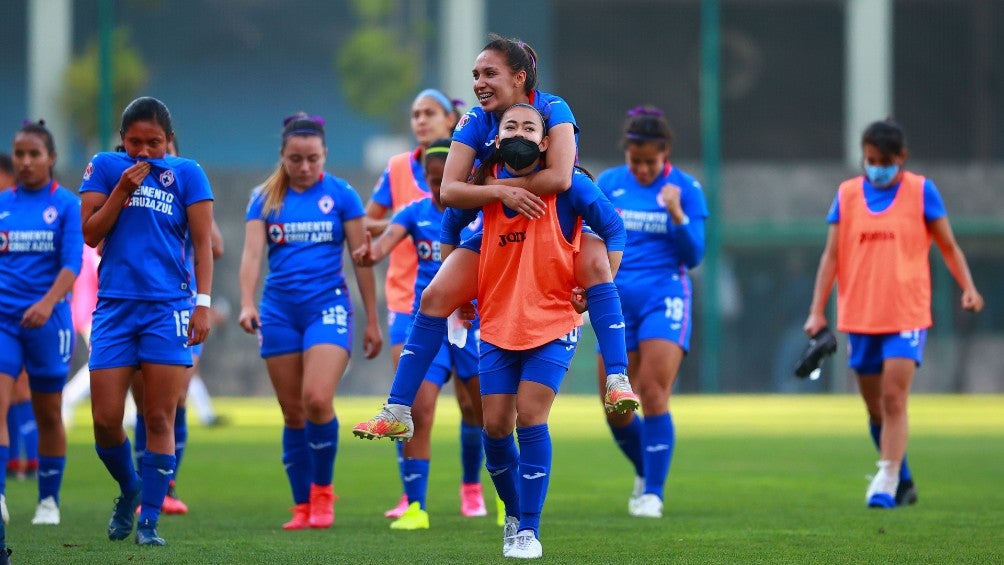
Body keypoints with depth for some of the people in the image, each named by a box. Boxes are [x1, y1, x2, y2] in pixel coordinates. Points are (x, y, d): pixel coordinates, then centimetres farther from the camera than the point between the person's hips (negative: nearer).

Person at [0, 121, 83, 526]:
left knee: (48, 414, 9)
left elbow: (72, 264, -11)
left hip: (47, 321, -2)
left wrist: (48, 303, -26)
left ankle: (49, 501, 21)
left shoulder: (66, 204, -2)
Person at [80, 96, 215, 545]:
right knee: (105, 420, -2)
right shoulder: (104, 168, 8)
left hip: (168, 306, -1)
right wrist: (122, 190, -9)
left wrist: (203, 302, -5)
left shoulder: (186, 173, 5)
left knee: (159, 420, -4)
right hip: (115, 306, 1)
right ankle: (129, 488, 26)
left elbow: (203, 242, 4)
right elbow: (90, 234, 3)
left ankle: (149, 521, 2)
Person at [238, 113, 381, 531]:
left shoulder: (340, 195, 1)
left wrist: (372, 320, 5)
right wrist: (247, 303, -22)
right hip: (279, 310, 3)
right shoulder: (265, 199, 5)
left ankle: (323, 489, 0)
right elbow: (252, 252, -5)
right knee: (293, 413, 4)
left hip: (328, 305, -3)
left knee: (317, 400, -20)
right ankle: (303, 506, 12)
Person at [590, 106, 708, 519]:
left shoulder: (685, 189, -2)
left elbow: (693, 256, -5)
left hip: (665, 297, -3)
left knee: (654, 395, -15)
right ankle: (646, 472, 29)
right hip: (618, 300, 3)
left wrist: (677, 215, -20)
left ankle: (652, 493, -8)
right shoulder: (608, 184, 5)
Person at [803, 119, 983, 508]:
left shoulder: (921, 191, 1)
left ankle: (887, 484, -17)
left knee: (894, 400, -15)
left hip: (906, 315, -3)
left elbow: (948, 246, 5)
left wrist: (967, 287, -10)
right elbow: (832, 255, 6)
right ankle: (904, 483, 24)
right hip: (859, 316, 3)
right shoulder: (847, 194, 7)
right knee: (875, 408, 9)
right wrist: (818, 310, -1)